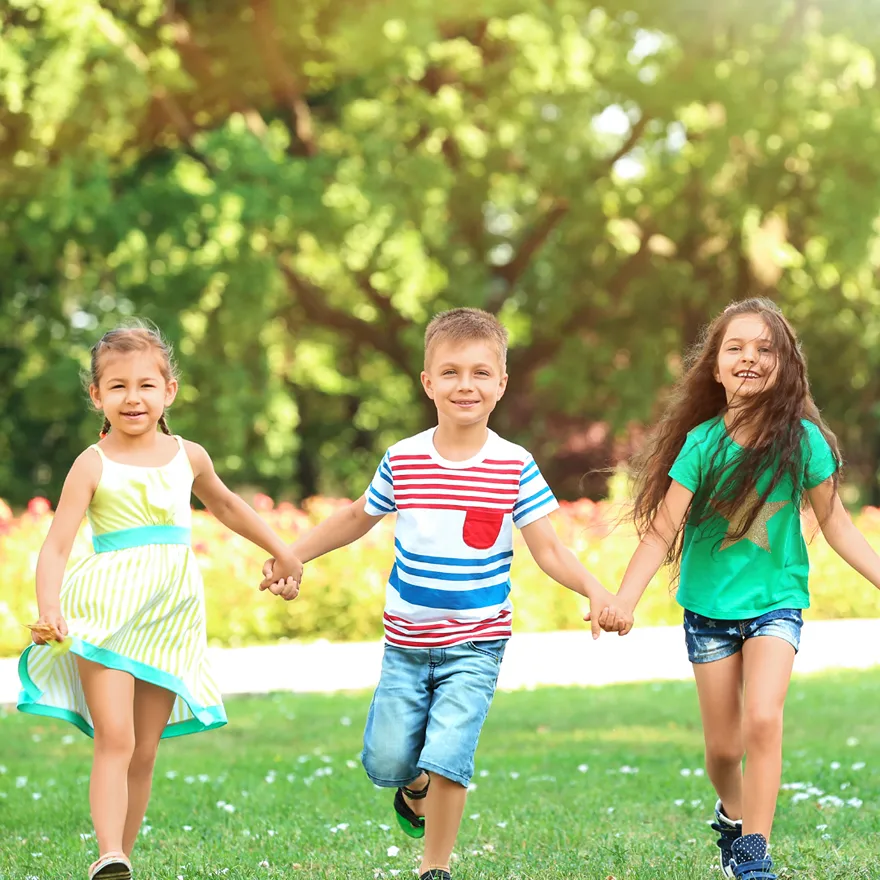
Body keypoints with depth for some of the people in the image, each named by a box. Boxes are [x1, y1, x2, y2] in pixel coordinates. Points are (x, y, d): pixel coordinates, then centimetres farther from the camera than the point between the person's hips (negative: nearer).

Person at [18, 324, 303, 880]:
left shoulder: (188, 457, 8)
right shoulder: (93, 467, -5)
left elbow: (224, 504, 29)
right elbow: (57, 546, -11)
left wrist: (281, 552, 36)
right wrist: (49, 609, -28)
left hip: (168, 620, 4)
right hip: (108, 611, -4)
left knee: (144, 755, 5)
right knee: (115, 741, -19)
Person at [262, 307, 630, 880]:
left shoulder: (514, 467, -9)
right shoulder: (402, 461, -3)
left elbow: (549, 551, -9)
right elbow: (357, 518, 14)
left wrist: (596, 592, -25)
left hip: (476, 643, -2)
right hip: (406, 640, 3)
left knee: (446, 759, -14)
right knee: (385, 762, 4)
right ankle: (416, 788, 41)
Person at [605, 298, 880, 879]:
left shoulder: (802, 439, -10)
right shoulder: (701, 442, -11)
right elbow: (661, 531, -14)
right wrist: (623, 602, -25)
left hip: (776, 601, -1)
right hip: (710, 607, 1)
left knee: (762, 720, -23)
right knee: (723, 748, 9)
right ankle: (732, 813, 41)